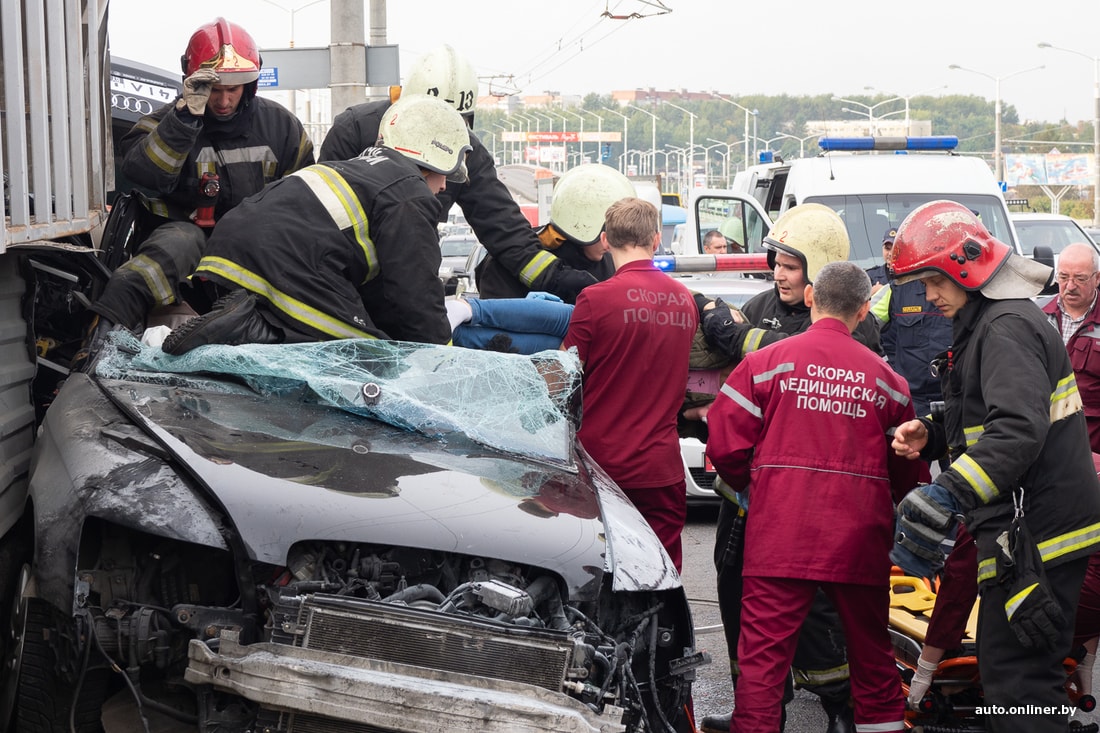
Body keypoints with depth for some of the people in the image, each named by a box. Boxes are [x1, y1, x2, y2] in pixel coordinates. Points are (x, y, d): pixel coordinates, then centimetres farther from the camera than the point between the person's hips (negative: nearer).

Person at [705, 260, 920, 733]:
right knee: (872, 653, 17)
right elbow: (907, 471, 10)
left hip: (780, 535, -2)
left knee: (763, 654, -1)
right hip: (860, 537, 3)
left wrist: (752, 487, 16)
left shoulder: (765, 362, -1)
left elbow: (724, 445, -3)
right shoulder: (885, 378, 6)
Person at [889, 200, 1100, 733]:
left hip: (1036, 535, -11)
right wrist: (931, 435, 9)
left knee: (1017, 679, -10)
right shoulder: (987, 324, 19)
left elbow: (1019, 430, -30)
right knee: (1006, 671, 17)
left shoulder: (1008, 327, -16)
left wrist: (948, 493, -38)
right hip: (1023, 528, 11)